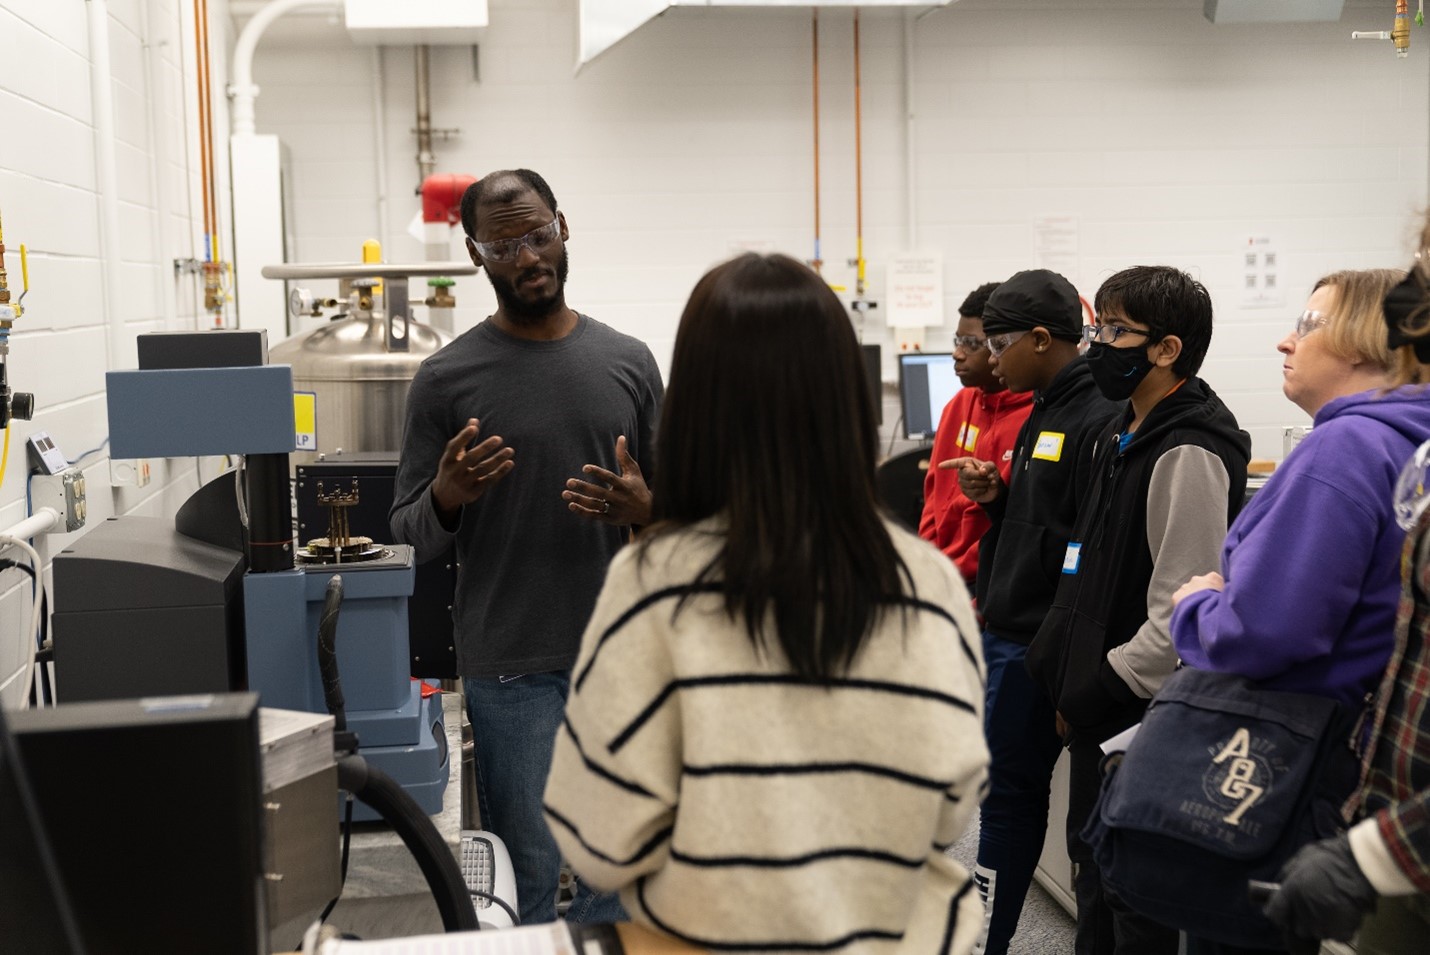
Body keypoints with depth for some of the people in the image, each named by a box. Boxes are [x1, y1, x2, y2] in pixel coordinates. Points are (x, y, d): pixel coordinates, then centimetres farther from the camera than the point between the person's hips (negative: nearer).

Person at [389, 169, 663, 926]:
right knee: (527, 869, 4)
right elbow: (409, 536, 2)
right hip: (509, 667, -2)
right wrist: (445, 498, -20)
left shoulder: (628, 362, 6)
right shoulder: (446, 379, -2)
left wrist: (643, 508, -12)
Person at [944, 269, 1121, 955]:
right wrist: (997, 498, 2)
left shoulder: (1098, 420, -18)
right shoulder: (1045, 410, 14)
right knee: (1009, 785, 15)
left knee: (1009, 790, 0)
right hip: (1007, 629, 10)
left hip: (1037, 640, -10)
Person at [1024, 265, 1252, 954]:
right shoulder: (1123, 433, 11)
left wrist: (1091, 697, -15)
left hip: (1144, 723, -9)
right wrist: (1069, 683, 11)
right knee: (1093, 868, 20)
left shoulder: (1188, 455, -19)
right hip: (1098, 714, 9)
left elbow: (1180, 615, -22)